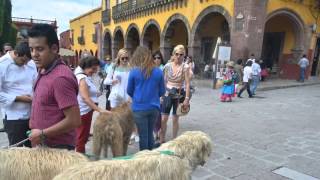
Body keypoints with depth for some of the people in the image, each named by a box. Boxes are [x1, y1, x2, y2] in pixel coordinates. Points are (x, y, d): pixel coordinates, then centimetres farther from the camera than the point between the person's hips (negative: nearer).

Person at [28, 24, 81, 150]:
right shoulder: (44, 72, 6)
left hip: (57, 149, -9)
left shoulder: (60, 78, -25)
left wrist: (43, 134, -18)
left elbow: (74, 120, -26)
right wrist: (36, 132, 10)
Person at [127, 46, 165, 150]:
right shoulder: (158, 71, -3)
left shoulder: (134, 71, -8)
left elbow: (129, 91, 4)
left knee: (143, 136, 8)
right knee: (150, 134, 18)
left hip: (139, 108, -3)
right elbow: (162, 91, 5)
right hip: (154, 107, 3)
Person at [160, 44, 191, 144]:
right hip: (168, 94, 2)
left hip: (179, 95, -2)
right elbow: (164, 81, 8)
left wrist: (187, 98, -15)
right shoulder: (167, 66, 1)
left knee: (175, 119, 7)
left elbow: (187, 83, -10)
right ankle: (162, 140, 18)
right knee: (163, 119, 3)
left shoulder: (185, 67, -8)